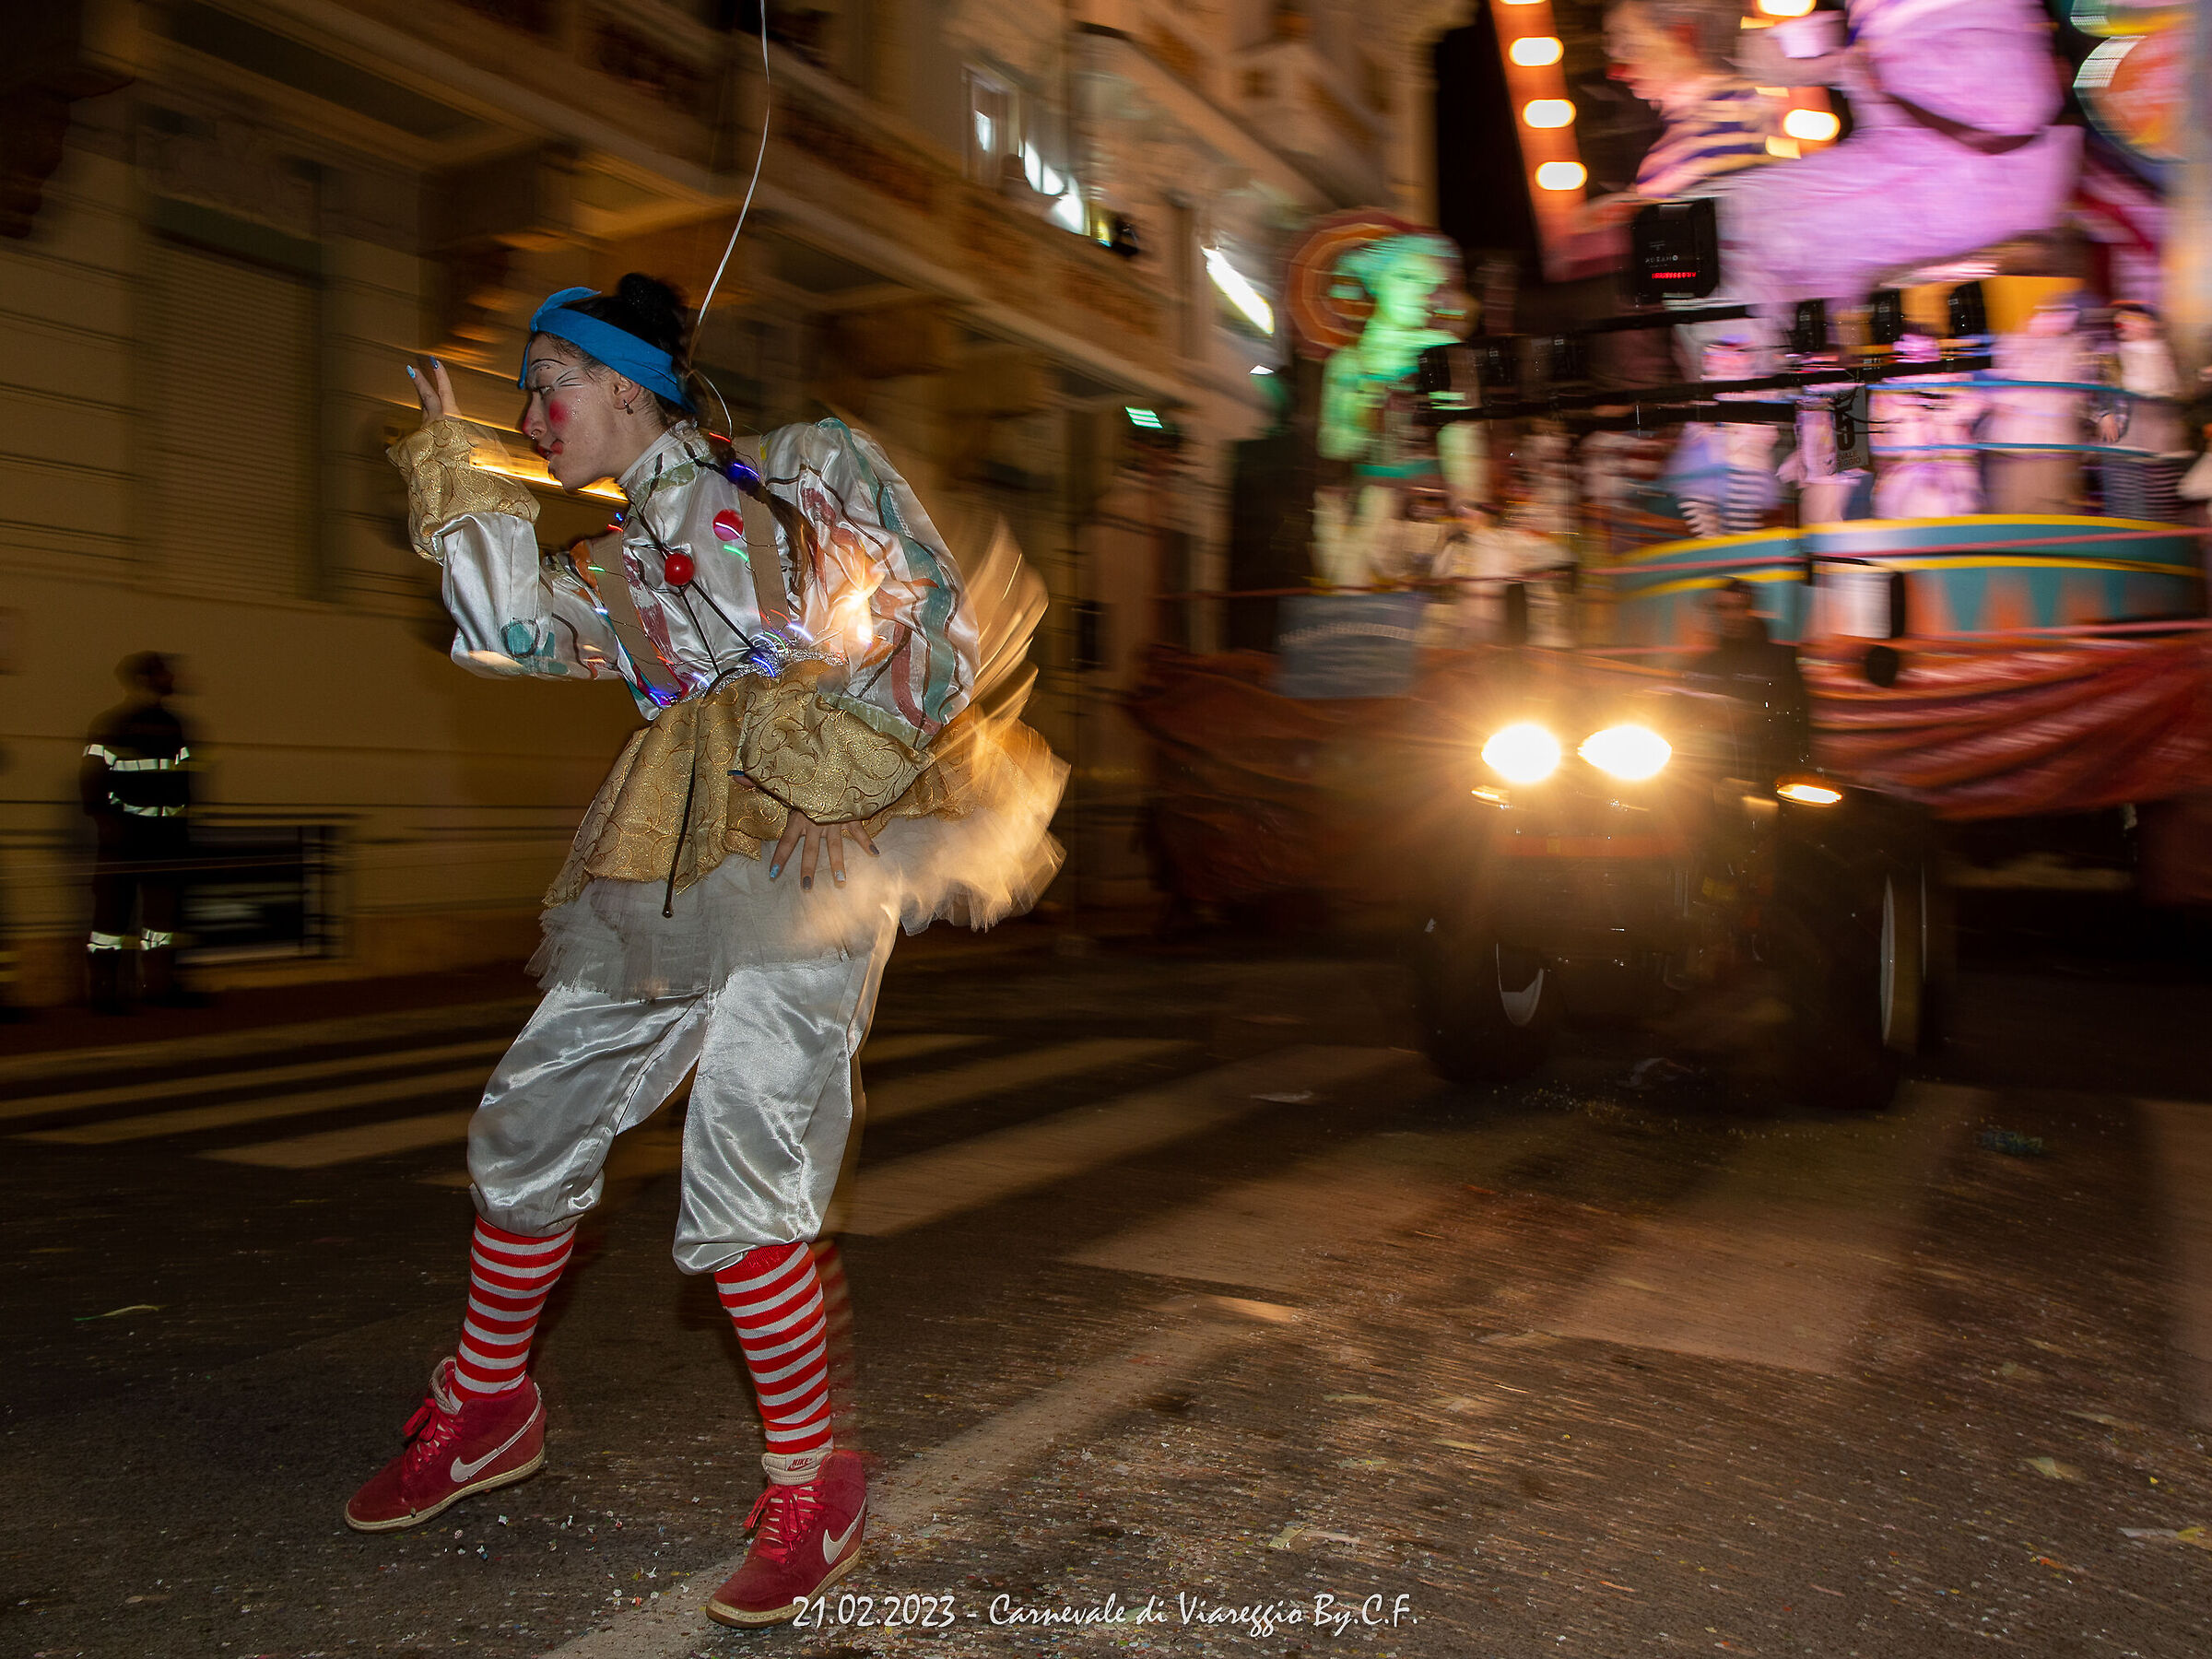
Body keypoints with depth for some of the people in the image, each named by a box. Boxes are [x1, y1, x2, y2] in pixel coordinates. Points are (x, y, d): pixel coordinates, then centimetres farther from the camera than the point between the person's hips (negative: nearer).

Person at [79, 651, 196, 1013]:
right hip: (124, 832, -7)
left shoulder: (173, 725, 16)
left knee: (164, 905, 10)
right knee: (114, 905, -5)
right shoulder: (109, 725, -6)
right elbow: (91, 778, -10)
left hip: (168, 833, 7)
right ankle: (102, 987, 0)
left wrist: (183, 820, 17)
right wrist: (105, 820, -16)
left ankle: (159, 983, 19)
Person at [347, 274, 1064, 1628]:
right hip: (672, 878, 7)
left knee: (740, 1187, -15)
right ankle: (485, 1410, 32)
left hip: (812, 855, -7)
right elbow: (513, 630, 5)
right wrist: (454, 470, 14)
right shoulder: (625, 568, 24)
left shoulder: (804, 471, 8)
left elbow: (936, 620, -2)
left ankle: (813, 1485, 4)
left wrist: (833, 781, -11)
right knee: (532, 1121, 10)